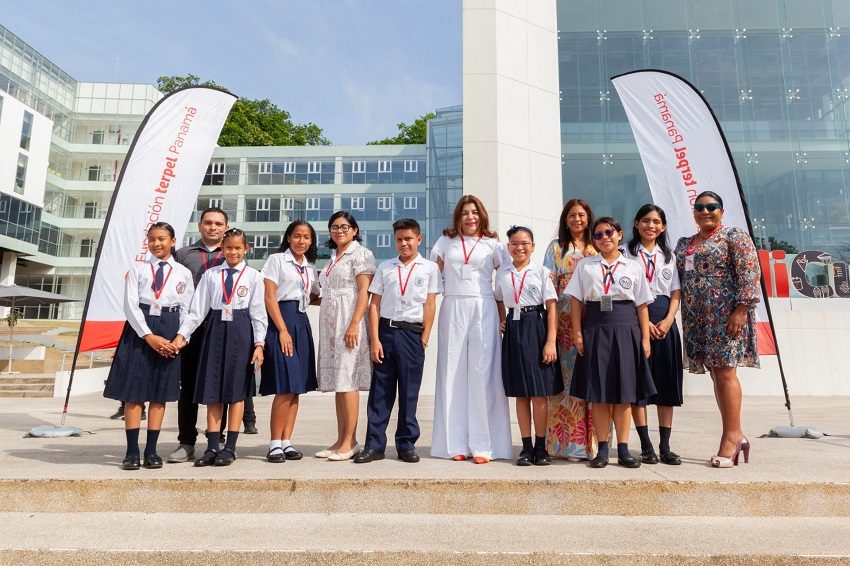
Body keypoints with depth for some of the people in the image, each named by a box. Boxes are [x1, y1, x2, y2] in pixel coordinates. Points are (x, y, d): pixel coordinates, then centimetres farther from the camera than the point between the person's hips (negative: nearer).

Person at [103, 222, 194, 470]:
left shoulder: (183, 273, 7)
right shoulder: (138, 269, 5)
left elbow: (187, 310, 6)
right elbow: (130, 305, -3)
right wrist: (149, 336, -12)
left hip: (169, 331, 1)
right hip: (139, 329, 0)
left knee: (160, 392, 4)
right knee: (133, 390, -1)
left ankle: (151, 450, 12)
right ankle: (132, 451, 7)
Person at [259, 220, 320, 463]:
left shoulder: (310, 267, 19)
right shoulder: (276, 260, 0)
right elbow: (269, 297, -7)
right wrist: (283, 330, -14)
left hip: (302, 323, 7)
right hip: (281, 320, -6)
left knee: (296, 388, 5)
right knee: (285, 388, -10)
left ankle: (286, 441, 12)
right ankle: (275, 443, 1)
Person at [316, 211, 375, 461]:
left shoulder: (361, 254, -3)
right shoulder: (333, 258, 22)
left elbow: (364, 291, -12)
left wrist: (354, 324, -21)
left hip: (349, 321, -8)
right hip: (330, 323, 8)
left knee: (347, 380, -10)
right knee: (336, 382, 7)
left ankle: (350, 442, -4)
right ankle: (341, 440, 13)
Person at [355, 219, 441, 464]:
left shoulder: (429, 268, 5)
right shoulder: (385, 267, 10)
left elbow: (430, 305, 3)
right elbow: (374, 304, 6)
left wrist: (424, 339, -4)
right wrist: (375, 339, -2)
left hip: (412, 334, -1)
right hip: (385, 331, 2)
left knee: (409, 392, 6)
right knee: (380, 391, 4)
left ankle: (406, 444, 17)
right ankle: (374, 445, 12)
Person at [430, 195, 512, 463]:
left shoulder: (492, 244, 11)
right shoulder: (446, 241, 15)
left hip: (483, 311, -1)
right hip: (452, 310, 2)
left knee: (482, 374, -4)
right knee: (453, 373, 0)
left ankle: (483, 444, 0)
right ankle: (456, 444, 6)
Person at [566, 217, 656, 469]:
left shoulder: (634, 267, 8)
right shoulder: (585, 266, 7)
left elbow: (642, 305, 7)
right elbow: (575, 301, 4)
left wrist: (645, 338, 0)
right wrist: (577, 333, -5)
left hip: (626, 330, 0)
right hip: (595, 331, 0)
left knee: (625, 392, 4)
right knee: (598, 392, 2)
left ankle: (623, 449, 13)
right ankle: (602, 449, 11)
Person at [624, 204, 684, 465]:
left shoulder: (669, 255, 15)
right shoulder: (626, 253, 2)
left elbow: (676, 293, 10)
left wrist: (668, 320, -6)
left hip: (664, 323, 4)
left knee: (667, 382, 4)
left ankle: (665, 446, 12)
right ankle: (646, 445, 6)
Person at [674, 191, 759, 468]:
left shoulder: (734, 237, 0)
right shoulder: (684, 244, 19)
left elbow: (750, 273, -9)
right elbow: (678, 280, 19)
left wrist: (741, 310, -17)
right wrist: (683, 317, 12)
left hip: (725, 314, -6)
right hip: (696, 317, 6)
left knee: (725, 372, -9)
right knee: (716, 374, 7)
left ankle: (731, 437, -2)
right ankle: (736, 435, 14)